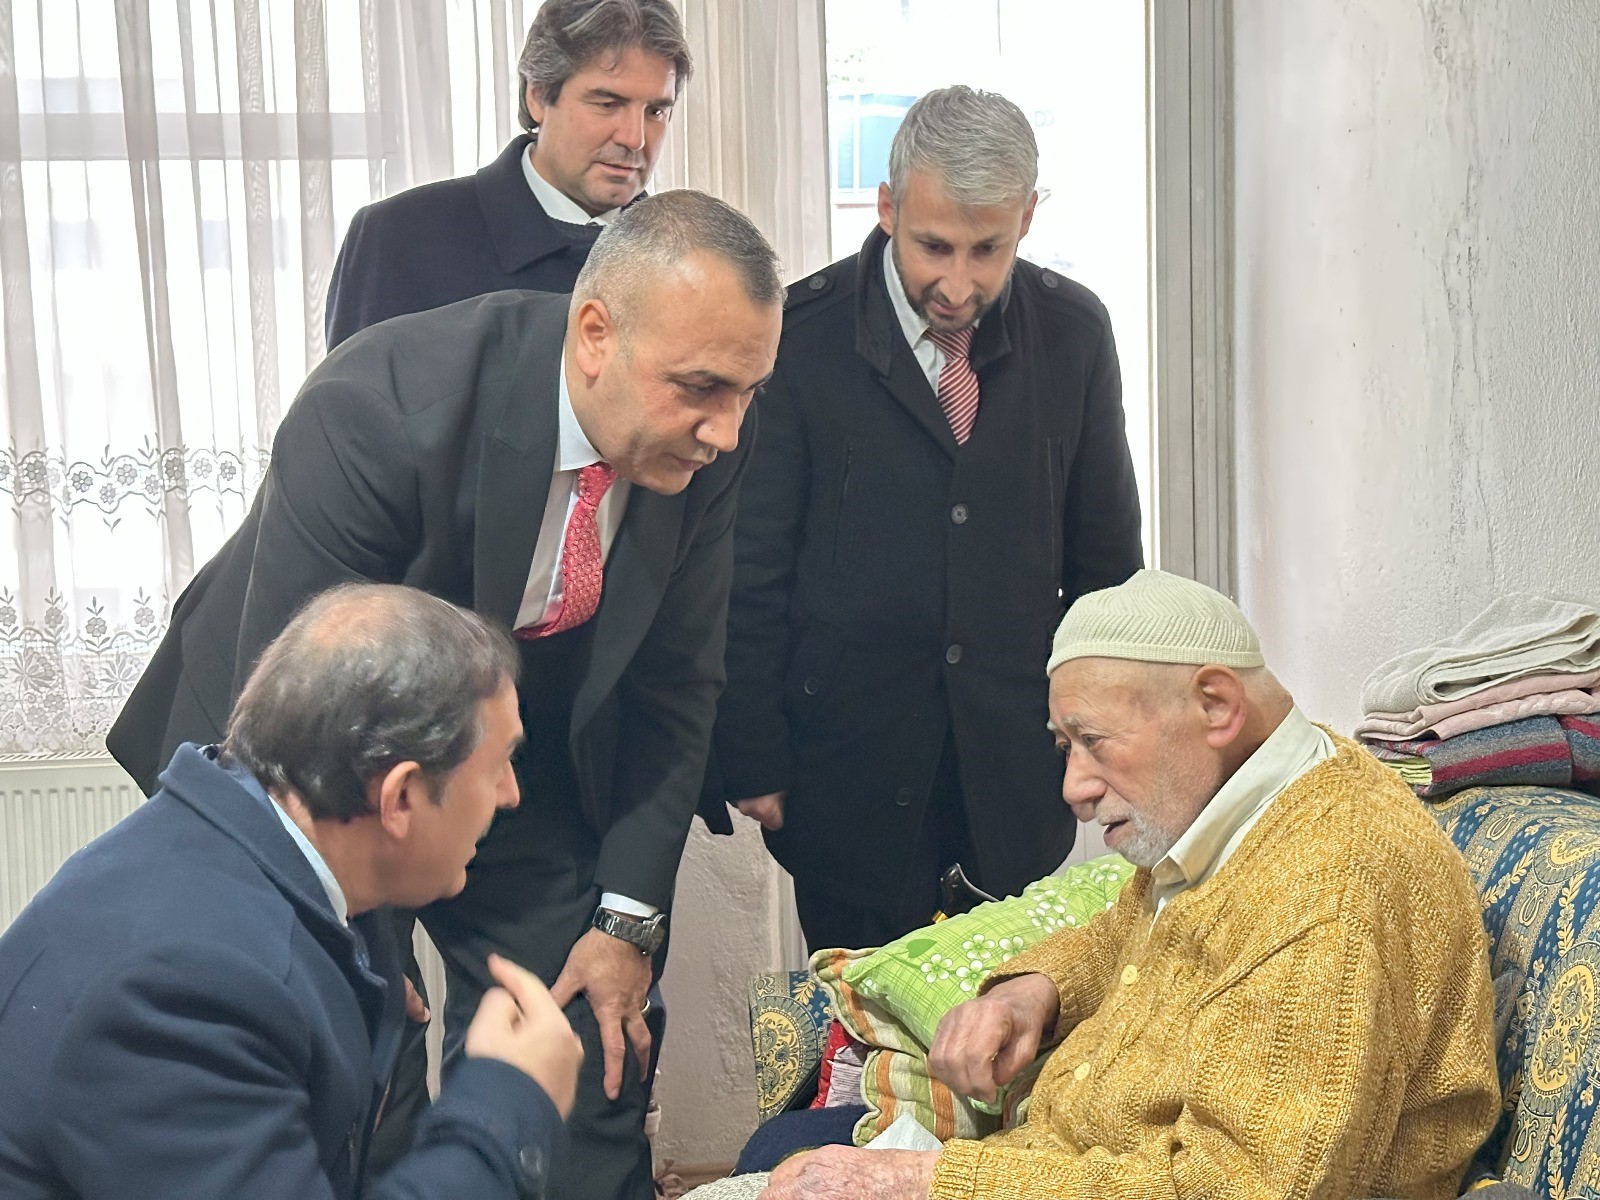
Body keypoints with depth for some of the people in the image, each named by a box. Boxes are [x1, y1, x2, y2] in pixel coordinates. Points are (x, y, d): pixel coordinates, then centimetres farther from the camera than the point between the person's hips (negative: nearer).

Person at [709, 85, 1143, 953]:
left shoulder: (1074, 332, 1)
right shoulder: (801, 336, -8)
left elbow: (1103, 558, 11)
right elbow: (750, 567, -4)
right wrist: (751, 759, -5)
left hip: (1019, 769, 3)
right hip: (851, 770, -2)